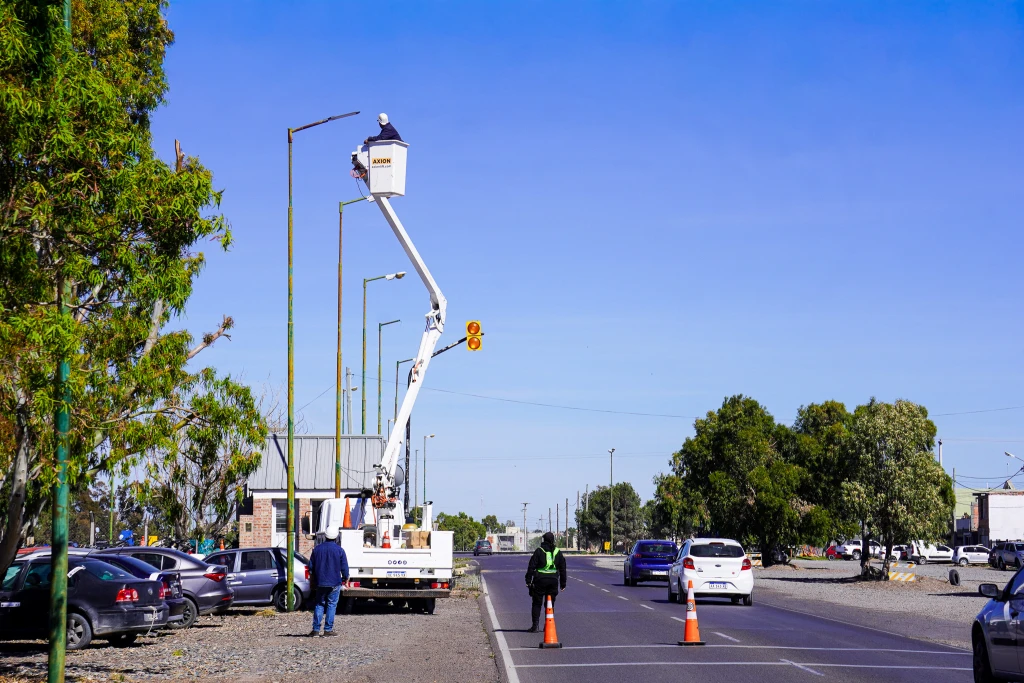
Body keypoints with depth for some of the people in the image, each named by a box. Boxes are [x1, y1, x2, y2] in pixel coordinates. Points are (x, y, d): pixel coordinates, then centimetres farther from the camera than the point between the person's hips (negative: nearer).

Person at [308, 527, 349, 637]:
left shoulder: (317, 549, 4)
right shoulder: (340, 550, -6)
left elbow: (311, 567, 10)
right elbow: (344, 568, -4)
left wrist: (313, 580, 22)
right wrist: (346, 579, 11)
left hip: (320, 583, 3)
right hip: (334, 583, -3)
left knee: (319, 605, 9)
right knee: (331, 605, 2)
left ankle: (316, 629, 3)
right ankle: (328, 630, 0)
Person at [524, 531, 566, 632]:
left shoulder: (539, 551, -4)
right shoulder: (557, 552, 8)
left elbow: (531, 566, -6)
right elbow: (562, 569, 13)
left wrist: (528, 580, -1)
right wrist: (563, 583, 19)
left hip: (540, 580, -3)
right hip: (553, 580, 3)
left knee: (537, 603, 4)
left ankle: (536, 625, -2)